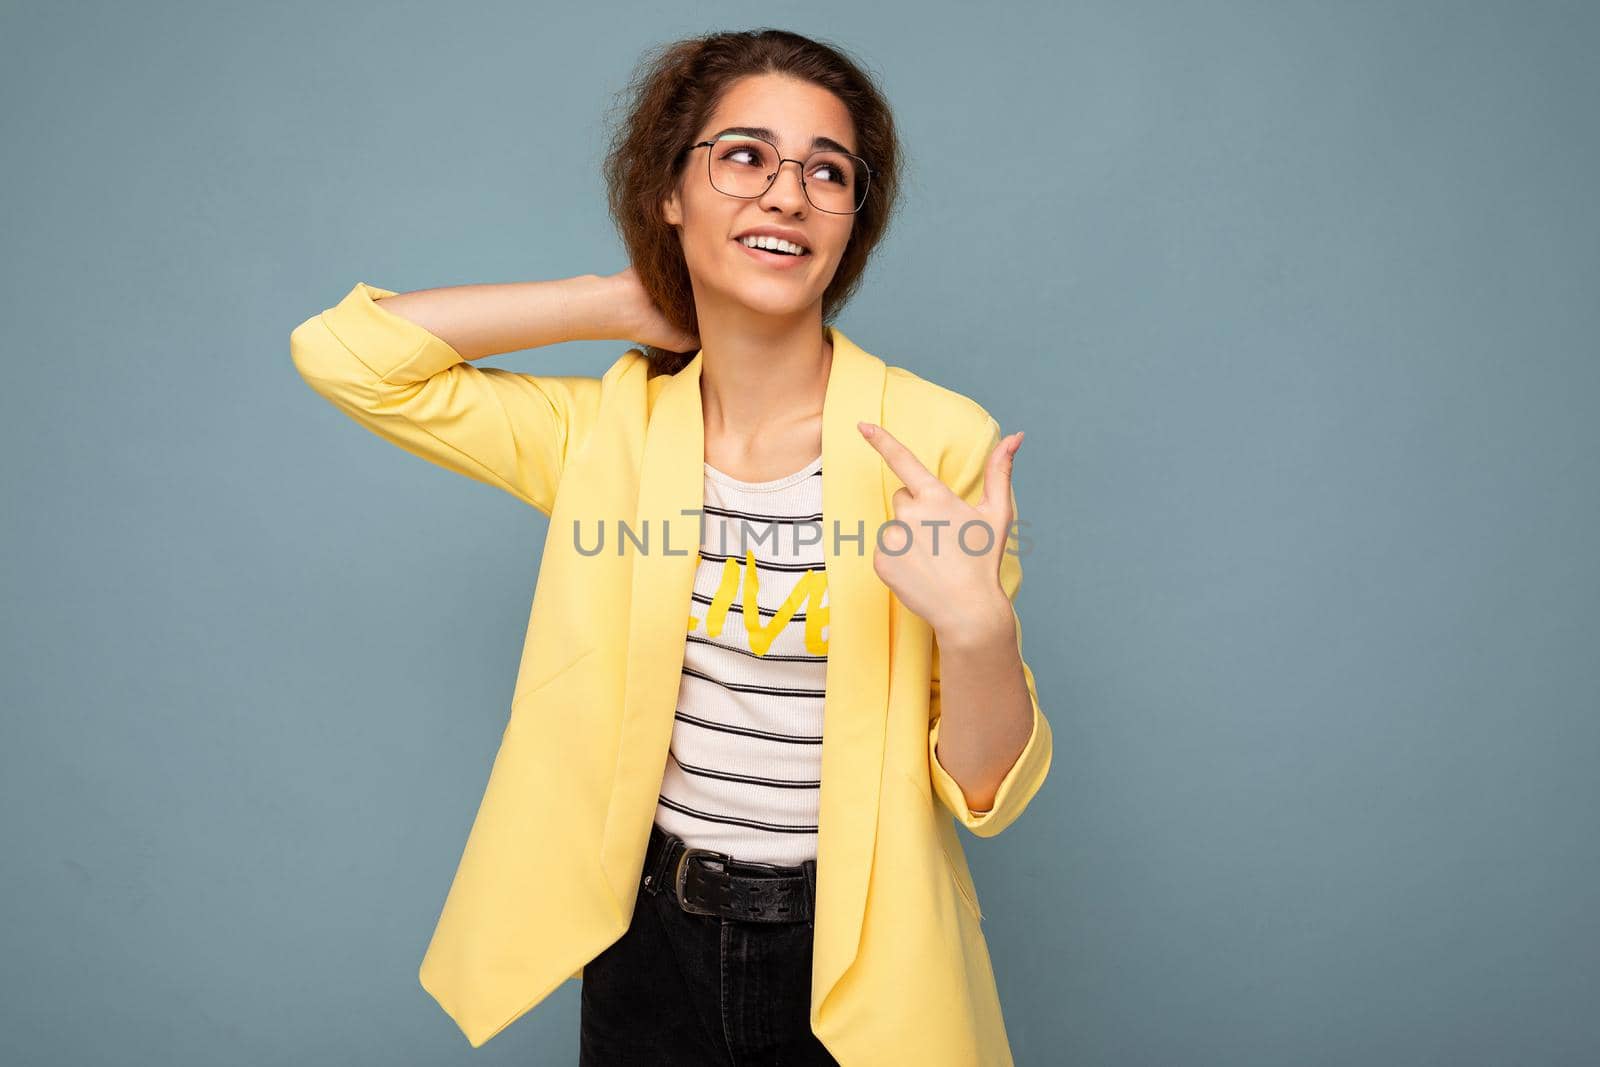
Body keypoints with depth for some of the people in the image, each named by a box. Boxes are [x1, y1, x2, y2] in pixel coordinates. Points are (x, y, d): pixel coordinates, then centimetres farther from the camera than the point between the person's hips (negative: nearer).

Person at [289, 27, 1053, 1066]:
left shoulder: (941, 440, -15)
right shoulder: (609, 429, -5)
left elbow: (984, 791, -11)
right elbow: (344, 350, -10)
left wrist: (977, 625, -34)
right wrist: (623, 303, -10)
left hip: (860, 967, -2)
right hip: (650, 944, 3)